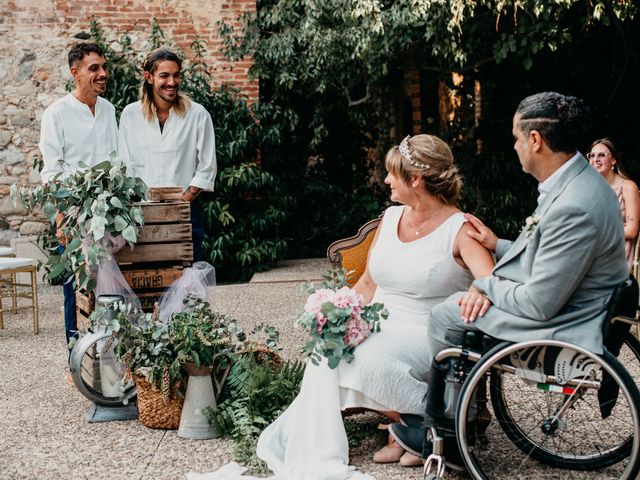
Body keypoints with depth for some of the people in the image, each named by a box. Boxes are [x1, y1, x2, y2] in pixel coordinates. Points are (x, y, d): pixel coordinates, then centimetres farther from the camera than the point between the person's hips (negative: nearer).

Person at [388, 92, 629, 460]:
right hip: (558, 300, 10)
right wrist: (497, 245, 14)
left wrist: (484, 285, -9)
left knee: (448, 314, -7)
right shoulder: (577, 181, 2)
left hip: (563, 327, -10)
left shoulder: (574, 208, -30)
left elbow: (539, 304, -25)